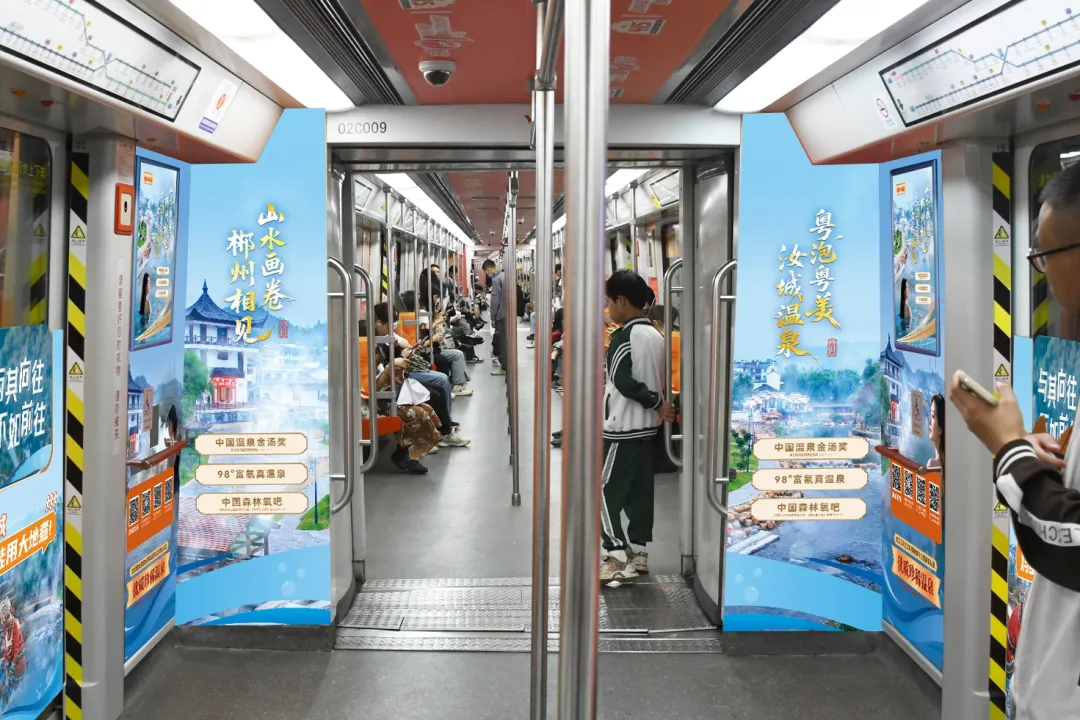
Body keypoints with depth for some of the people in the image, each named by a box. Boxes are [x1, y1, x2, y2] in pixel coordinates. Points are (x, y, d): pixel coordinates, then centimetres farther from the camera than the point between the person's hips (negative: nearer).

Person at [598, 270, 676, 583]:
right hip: (647, 426, 9)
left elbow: (624, 382, -21)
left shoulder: (624, 336, -16)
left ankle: (617, 556, -5)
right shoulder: (655, 334, 9)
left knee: (607, 490, -2)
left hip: (623, 427, -9)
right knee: (640, 490, 12)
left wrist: (657, 403, -13)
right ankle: (637, 551, 19)